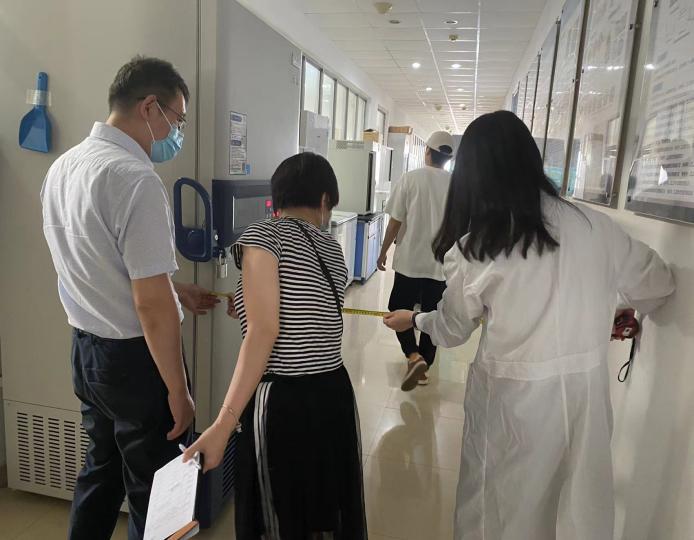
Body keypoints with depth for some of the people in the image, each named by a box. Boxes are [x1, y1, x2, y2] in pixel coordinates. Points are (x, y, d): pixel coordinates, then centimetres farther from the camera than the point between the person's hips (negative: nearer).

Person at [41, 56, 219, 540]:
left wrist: (177, 290, 18)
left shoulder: (63, 167, 4)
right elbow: (150, 306, -25)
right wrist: (178, 390, -15)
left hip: (86, 349, 8)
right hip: (135, 356, -8)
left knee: (101, 470, 26)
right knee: (152, 488, 12)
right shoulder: (137, 179, -24)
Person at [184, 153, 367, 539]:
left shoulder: (264, 235, -8)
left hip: (280, 403, -5)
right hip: (335, 396, 6)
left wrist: (222, 426, -17)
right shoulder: (334, 251, 9)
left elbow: (264, 332, -18)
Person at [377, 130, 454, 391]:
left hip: (410, 260, -2)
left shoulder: (411, 178, -6)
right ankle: (423, 365, 21)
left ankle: (414, 356, -7)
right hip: (441, 263, 3)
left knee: (399, 310, 11)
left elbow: (395, 221, -6)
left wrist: (384, 251, 6)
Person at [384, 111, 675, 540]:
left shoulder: (473, 249, -12)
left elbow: (452, 330, 3)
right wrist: (619, 308, 31)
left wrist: (414, 319, 23)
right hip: (588, 386, 3)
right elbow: (657, 285, 10)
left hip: (513, 394, -3)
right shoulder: (593, 224, -5)